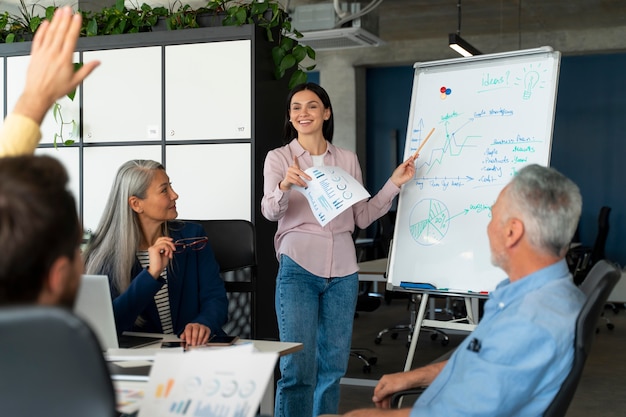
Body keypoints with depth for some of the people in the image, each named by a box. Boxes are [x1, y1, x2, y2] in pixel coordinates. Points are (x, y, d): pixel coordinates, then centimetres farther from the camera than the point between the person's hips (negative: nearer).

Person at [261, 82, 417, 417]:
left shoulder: (348, 160, 11)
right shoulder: (279, 158, 2)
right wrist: (284, 186, -33)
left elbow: (362, 217, 10)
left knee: (333, 366, 9)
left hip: (342, 272, 3)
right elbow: (270, 211, -13)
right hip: (298, 268, -3)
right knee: (297, 369, -8)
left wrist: (394, 183, 2)